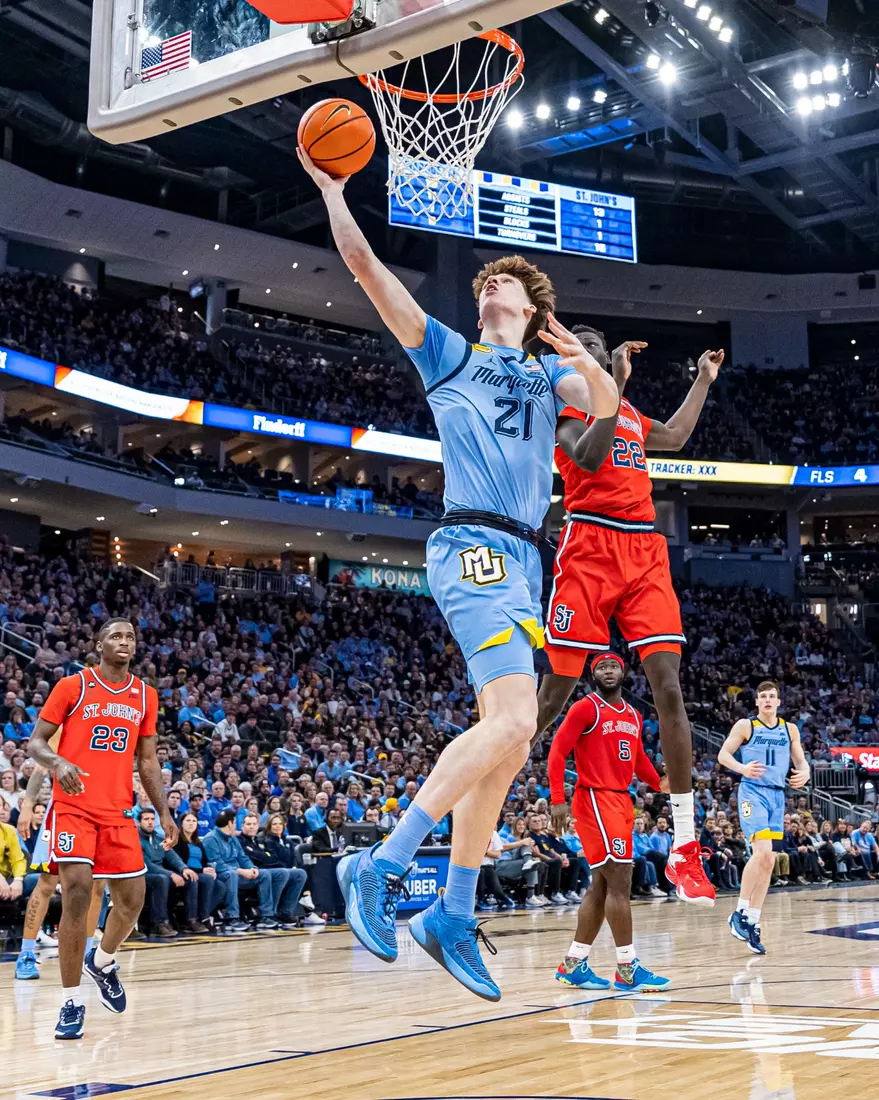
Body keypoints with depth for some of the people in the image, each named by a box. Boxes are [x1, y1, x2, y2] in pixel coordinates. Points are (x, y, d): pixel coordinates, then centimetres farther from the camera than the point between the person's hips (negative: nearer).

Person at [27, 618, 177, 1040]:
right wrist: (57, 762, -23)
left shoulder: (146, 695, 10)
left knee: (132, 899, 4)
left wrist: (163, 812, 7)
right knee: (77, 895, -14)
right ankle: (72, 1001, -1)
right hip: (73, 807, -4)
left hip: (119, 811, 4)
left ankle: (102, 962, 35)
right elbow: (36, 741, -1)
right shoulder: (72, 686, -2)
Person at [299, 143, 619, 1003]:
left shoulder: (550, 373, 25)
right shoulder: (448, 352, 15)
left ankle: (452, 917, 10)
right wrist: (331, 189, 7)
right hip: (474, 547, -6)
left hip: (522, 562, 6)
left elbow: (605, 408, 3)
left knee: (503, 741, 3)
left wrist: (590, 367, -16)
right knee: (513, 722, -23)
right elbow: (366, 268, 8)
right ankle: (380, 866, -18)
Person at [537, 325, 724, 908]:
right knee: (557, 690, -5)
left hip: (645, 551, 5)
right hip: (590, 546, -5)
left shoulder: (629, 412, 26)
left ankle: (685, 849, -7)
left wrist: (703, 381, 45)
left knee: (669, 686, -7)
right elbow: (588, 457, -15)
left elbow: (674, 436, 45)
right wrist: (615, 385, -18)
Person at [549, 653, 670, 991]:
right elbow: (557, 751, -12)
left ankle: (573, 964, 16)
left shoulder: (633, 716, 16)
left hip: (621, 801, 8)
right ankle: (627, 969, -7)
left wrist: (659, 783, 5)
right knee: (620, 880, -11)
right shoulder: (585, 708, -7)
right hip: (595, 799, -8)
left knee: (602, 885, 9)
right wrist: (558, 799, -20)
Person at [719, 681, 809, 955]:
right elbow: (723, 754, -1)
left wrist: (804, 773, -9)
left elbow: (800, 760, 15)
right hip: (753, 791, -5)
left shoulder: (789, 729, 12)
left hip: (777, 795, 5)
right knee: (762, 851, -22)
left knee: (768, 861, 4)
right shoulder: (745, 726, 0)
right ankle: (740, 912, -10)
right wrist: (742, 768, -21)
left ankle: (753, 923, 12)